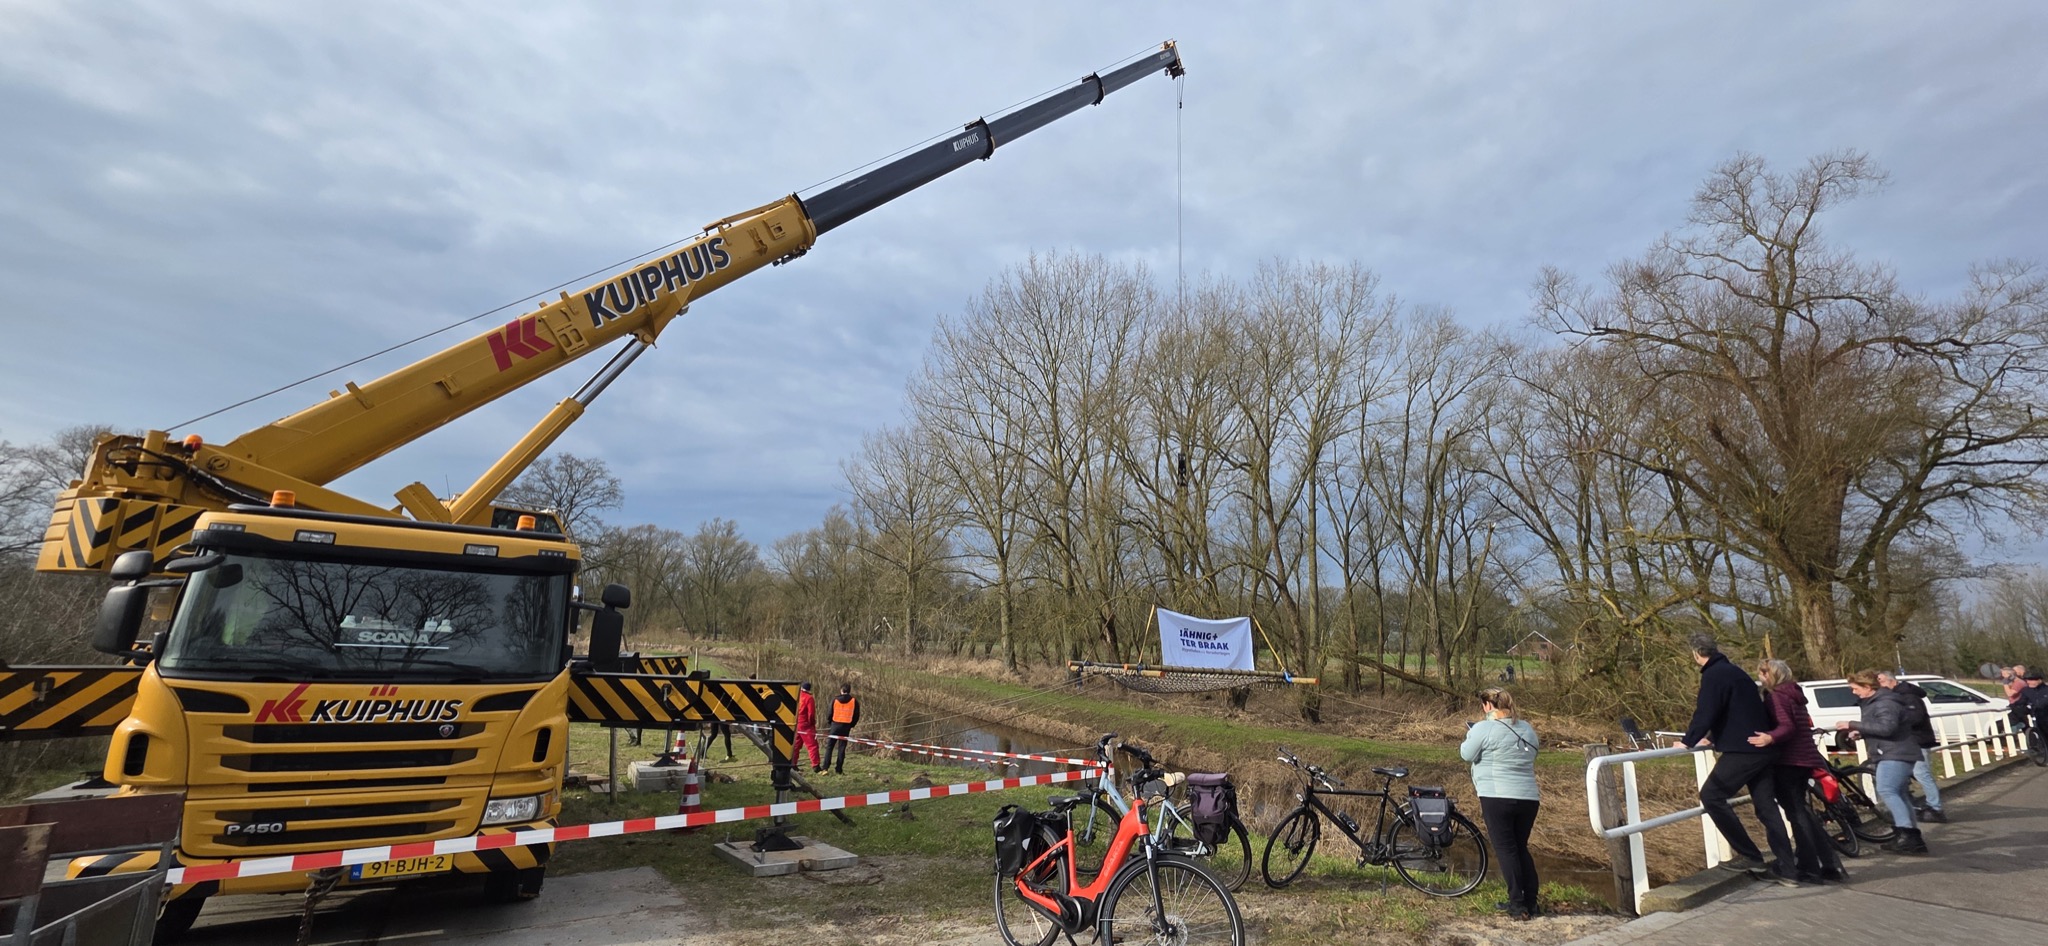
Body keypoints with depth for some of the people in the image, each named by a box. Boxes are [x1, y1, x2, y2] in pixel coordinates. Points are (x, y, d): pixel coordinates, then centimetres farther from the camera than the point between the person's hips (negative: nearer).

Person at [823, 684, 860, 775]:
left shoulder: (835, 699, 0)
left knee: (830, 746, 8)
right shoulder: (854, 701, 0)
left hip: (835, 725, 0)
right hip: (846, 726, 0)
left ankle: (825, 767, -1)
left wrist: (830, 723, 18)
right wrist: (851, 726, 16)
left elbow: (830, 713, 4)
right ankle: (839, 769, 4)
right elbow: (856, 716, 3)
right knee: (842, 748, 6)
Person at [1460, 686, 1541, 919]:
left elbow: (1467, 754, -3)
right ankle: (1531, 902, 18)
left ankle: (1517, 904, 0)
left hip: (1497, 797, -6)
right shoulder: (1527, 729, 11)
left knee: (1505, 849, 1)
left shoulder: (1484, 728, -10)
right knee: (1521, 848, 16)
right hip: (1529, 798, 6)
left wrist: (1469, 735, 15)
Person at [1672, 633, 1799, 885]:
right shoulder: (1733, 671, 18)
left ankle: (1749, 856, -2)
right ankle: (1787, 870, 12)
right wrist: (1713, 738, 35)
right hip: (1761, 749, 10)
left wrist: (1688, 741, -9)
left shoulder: (1714, 675, -12)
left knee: (1711, 795, -4)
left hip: (1743, 750, -10)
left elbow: (1705, 713, -19)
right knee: (1766, 806, 11)